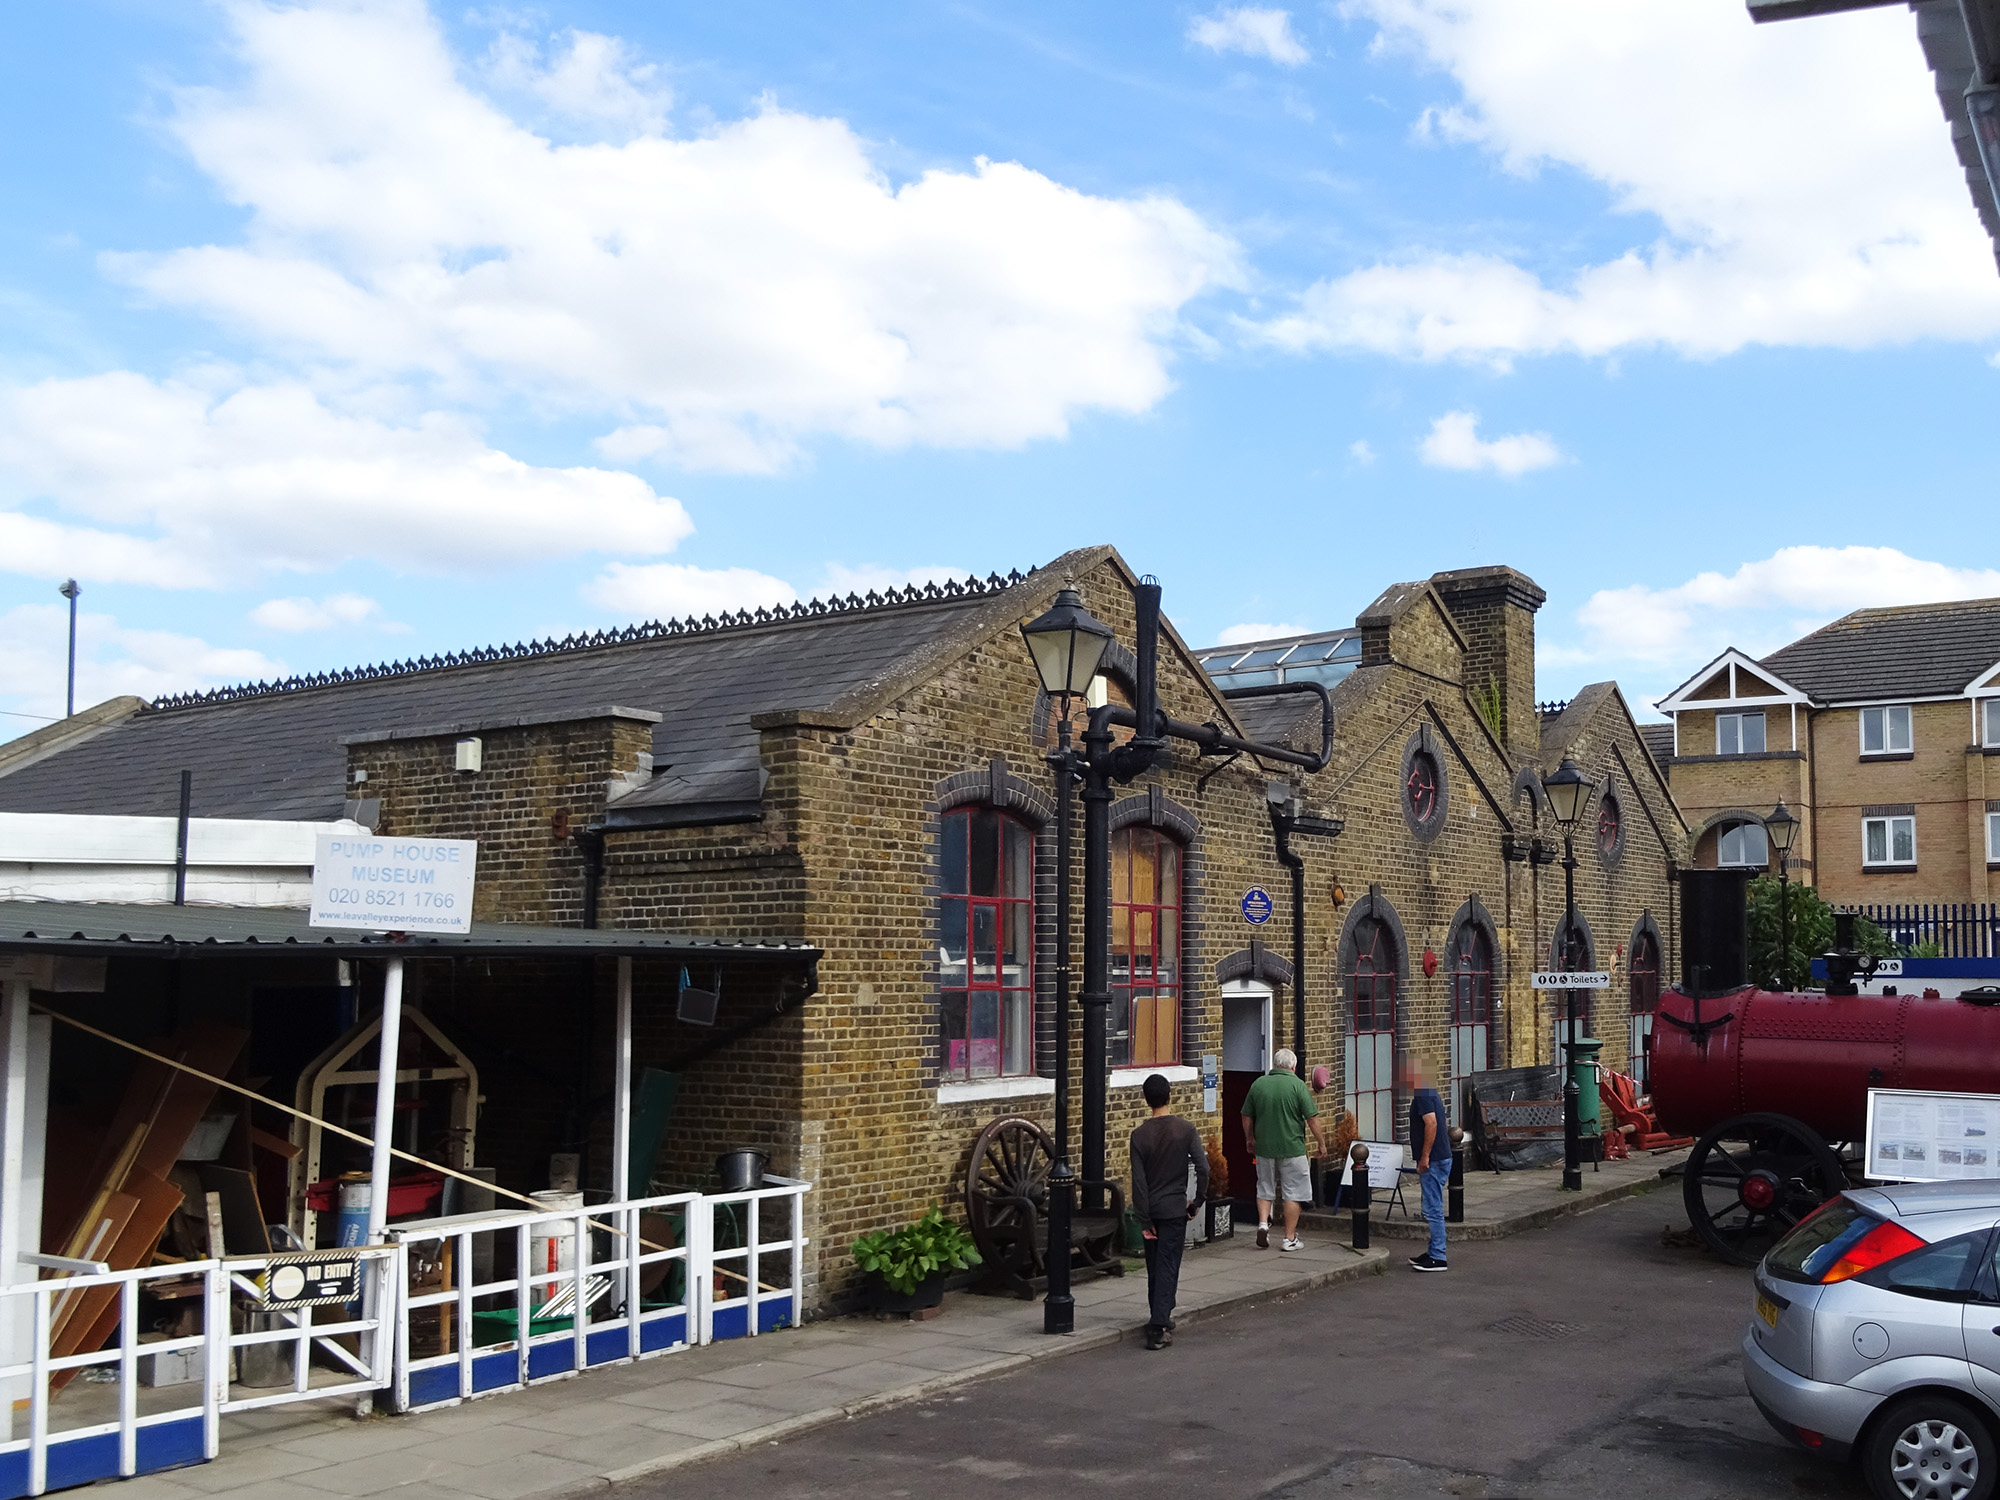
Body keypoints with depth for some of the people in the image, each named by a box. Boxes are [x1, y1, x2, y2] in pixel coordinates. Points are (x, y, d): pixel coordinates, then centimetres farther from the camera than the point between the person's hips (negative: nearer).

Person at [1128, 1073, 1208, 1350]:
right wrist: (1197, 1201, -1)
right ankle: (1159, 1329, -8)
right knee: (1168, 1268, -1)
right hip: (1174, 1209, -2)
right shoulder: (1186, 1130, -8)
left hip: (1151, 1211, 2)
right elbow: (1203, 1168, -14)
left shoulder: (1140, 1135, -5)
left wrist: (1144, 1220, -3)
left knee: (1154, 1268, 16)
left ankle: (1159, 1320, 28)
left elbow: (1138, 1180, -7)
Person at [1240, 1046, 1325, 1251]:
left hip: (1264, 1148, 3)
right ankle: (1290, 1238, 9)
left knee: (1265, 1188, 18)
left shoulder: (1258, 1084, 2)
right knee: (1293, 1193, 6)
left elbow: (1246, 1118, 8)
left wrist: (1250, 1140, 23)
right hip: (1292, 1148, -3)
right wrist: (1321, 1144, 2)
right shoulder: (1297, 1085, -9)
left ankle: (1263, 1222, -2)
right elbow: (1312, 1119, -9)